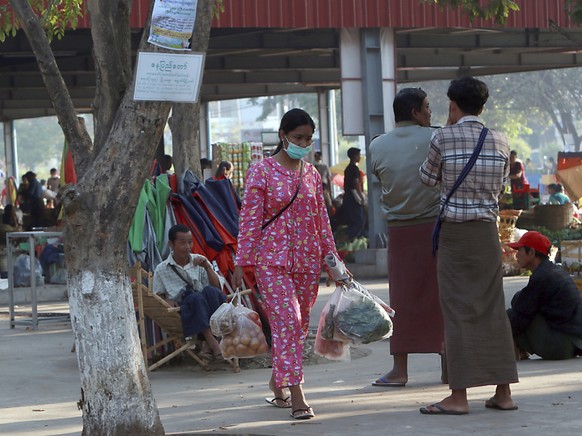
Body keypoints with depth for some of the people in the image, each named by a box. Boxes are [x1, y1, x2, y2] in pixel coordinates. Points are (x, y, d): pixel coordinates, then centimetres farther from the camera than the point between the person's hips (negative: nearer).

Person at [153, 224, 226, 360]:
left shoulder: (199, 261, 16)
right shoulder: (162, 270, 11)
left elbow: (217, 287, 9)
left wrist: (207, 267, -4)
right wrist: (168, 301, -7)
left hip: (206, 308, 2)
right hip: (183, 310, -2)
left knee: (210, 291, -32)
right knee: (196, 297, -35)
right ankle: (212, 342, -44)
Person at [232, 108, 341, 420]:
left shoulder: (311, 173, 12)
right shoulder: (261, 171, -4)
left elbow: (321, 218, 16)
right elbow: (249, 219, -7)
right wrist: (241, 263, -12)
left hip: (307, 260, 5)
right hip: (272, 260, -5)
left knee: (299, 325, 8)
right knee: (286, 321, -14)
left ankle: (277, 384, 25)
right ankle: (296, 397, -18)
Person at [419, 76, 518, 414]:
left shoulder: (443, 138, -8)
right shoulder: (500, 141, 3)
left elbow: (429, 178, 8)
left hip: (454, 232, -3)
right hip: (488, 232, 3)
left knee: (459, 311, -2)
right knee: (493, 309, 8)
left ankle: (459, 396, -5)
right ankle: (503, 392, 8)